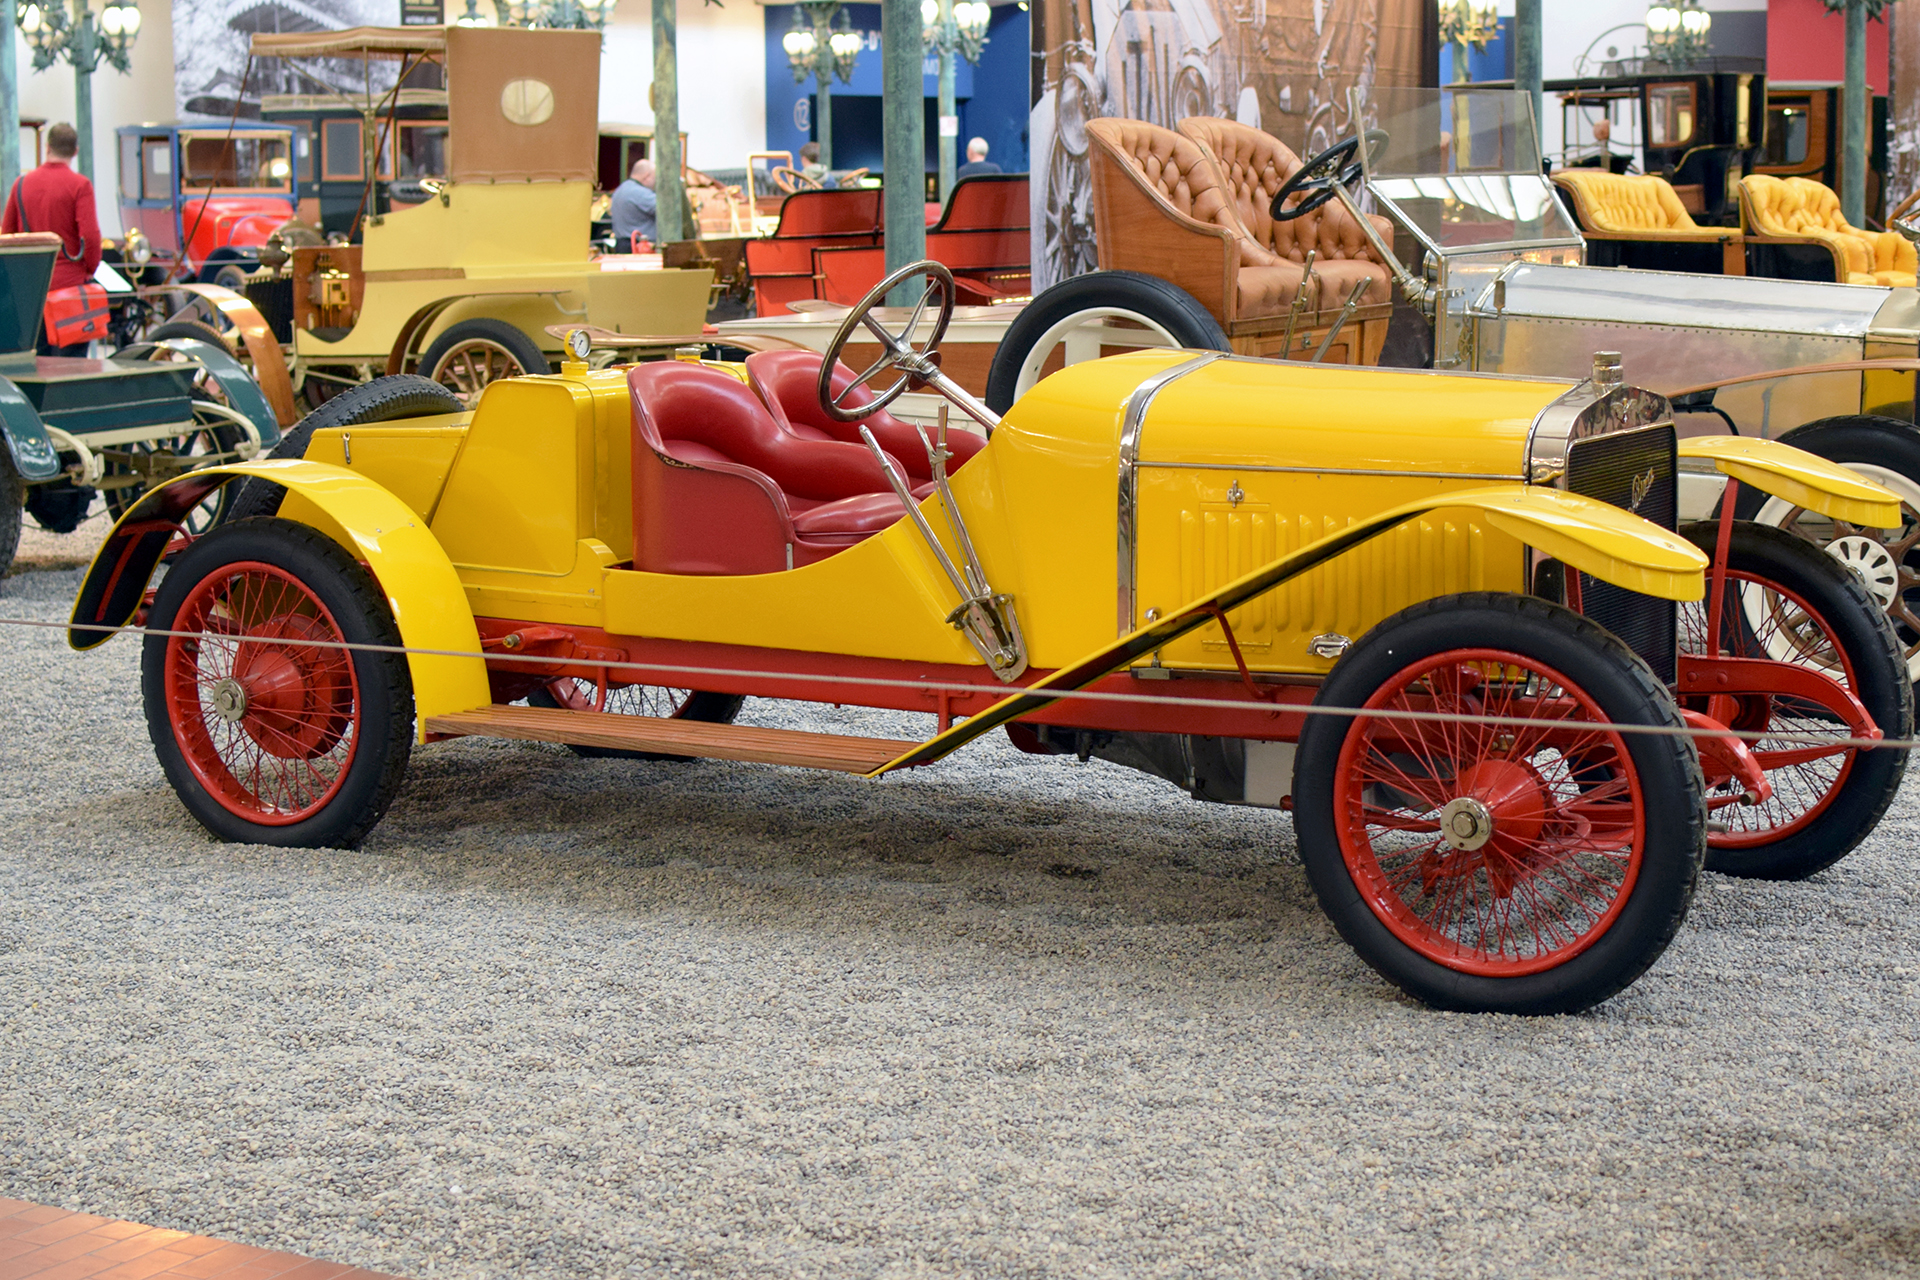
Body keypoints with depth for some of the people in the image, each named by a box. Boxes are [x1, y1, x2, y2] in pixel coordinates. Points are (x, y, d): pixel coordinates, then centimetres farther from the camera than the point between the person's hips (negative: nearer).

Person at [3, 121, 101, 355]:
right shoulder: (79, 185, -9)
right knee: (71, 358, -2)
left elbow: (7, 233, 11)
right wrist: (91, 270, -1)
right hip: (70, 281, -4)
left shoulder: (22, 184, 6)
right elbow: (90, 235, -16)